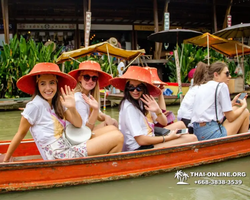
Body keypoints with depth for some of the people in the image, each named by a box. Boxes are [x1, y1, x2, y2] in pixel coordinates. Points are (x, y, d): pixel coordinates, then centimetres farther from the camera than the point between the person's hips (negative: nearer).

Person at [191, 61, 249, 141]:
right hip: (212, 135, -8)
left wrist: (231, 104, 25)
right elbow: (230, 118, -4)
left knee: (235, 108, 23)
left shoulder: (202, 87, 17)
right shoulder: (222, 86, -5)